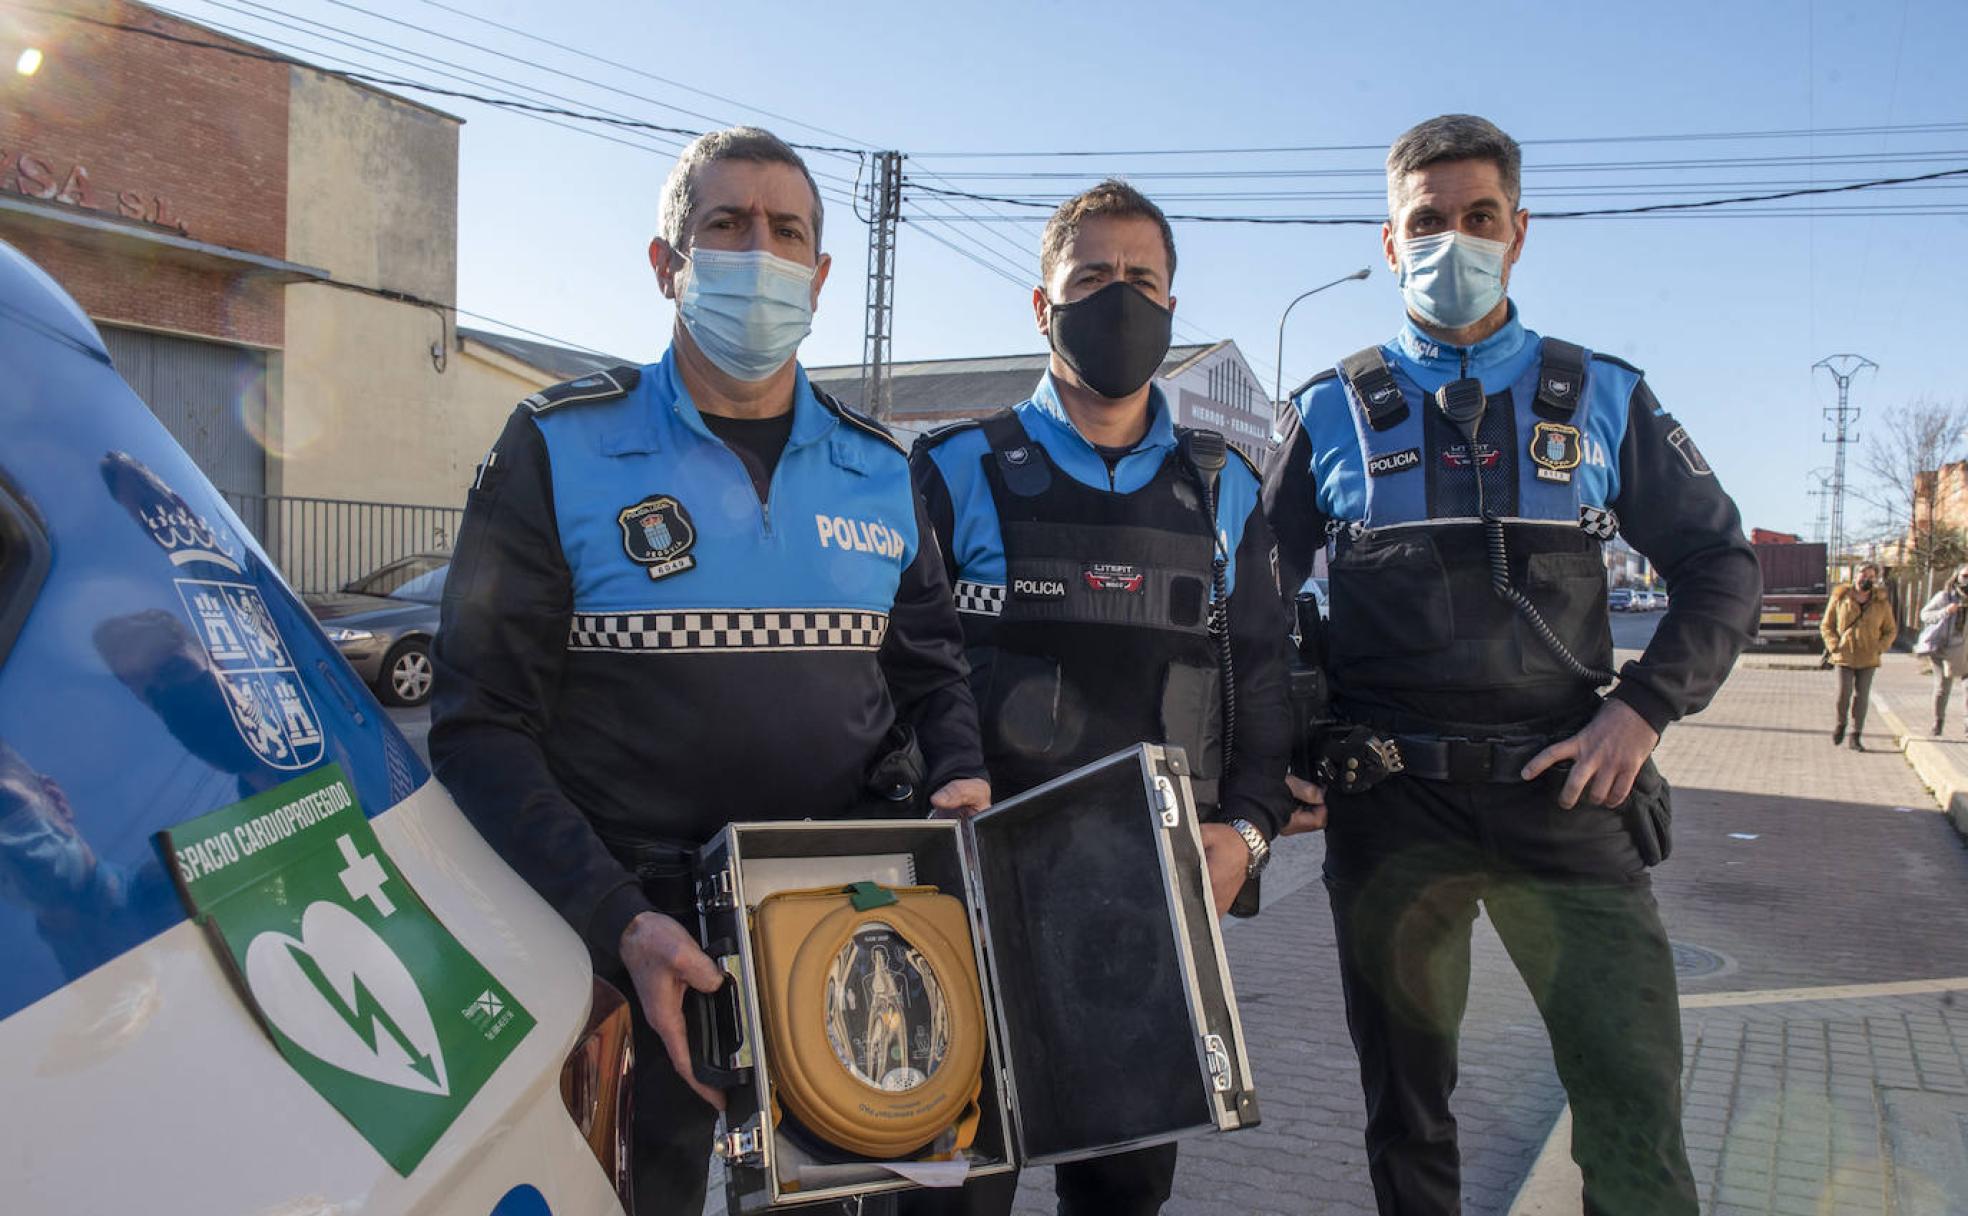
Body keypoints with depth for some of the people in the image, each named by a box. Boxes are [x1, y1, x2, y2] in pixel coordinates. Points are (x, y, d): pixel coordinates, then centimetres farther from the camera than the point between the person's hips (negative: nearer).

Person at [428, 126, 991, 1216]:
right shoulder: (560, 450, -5)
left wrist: (954, 778, -6)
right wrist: (618, 923, -20)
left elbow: (929, 666, 17)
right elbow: (482, 723, -9)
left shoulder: (880, 472, 7)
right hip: (636, 948, -3)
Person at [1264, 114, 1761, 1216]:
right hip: (1389, 800, 1)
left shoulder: (1604, 399, 8)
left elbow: (1722, 564, 11)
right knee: (1406, 1110, 12)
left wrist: (1644, 708, -3)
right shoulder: (1332, 413, 8)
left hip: (1565, 792, 0)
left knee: (1636, 1111, -3)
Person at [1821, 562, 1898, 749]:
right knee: (1843, 693, -8)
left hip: (1868, 658, 1)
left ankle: (1855, 737, 6)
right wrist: (1834, 645, -8)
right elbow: (1826, 626, 6)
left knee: (1861, 696, 0)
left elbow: (1891, 630, 13)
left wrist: (1879, 647, -3)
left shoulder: (1881, 602, 4)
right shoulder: (1840, 597, 1)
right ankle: (1840, 724, 19)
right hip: (1844, 655, -1)